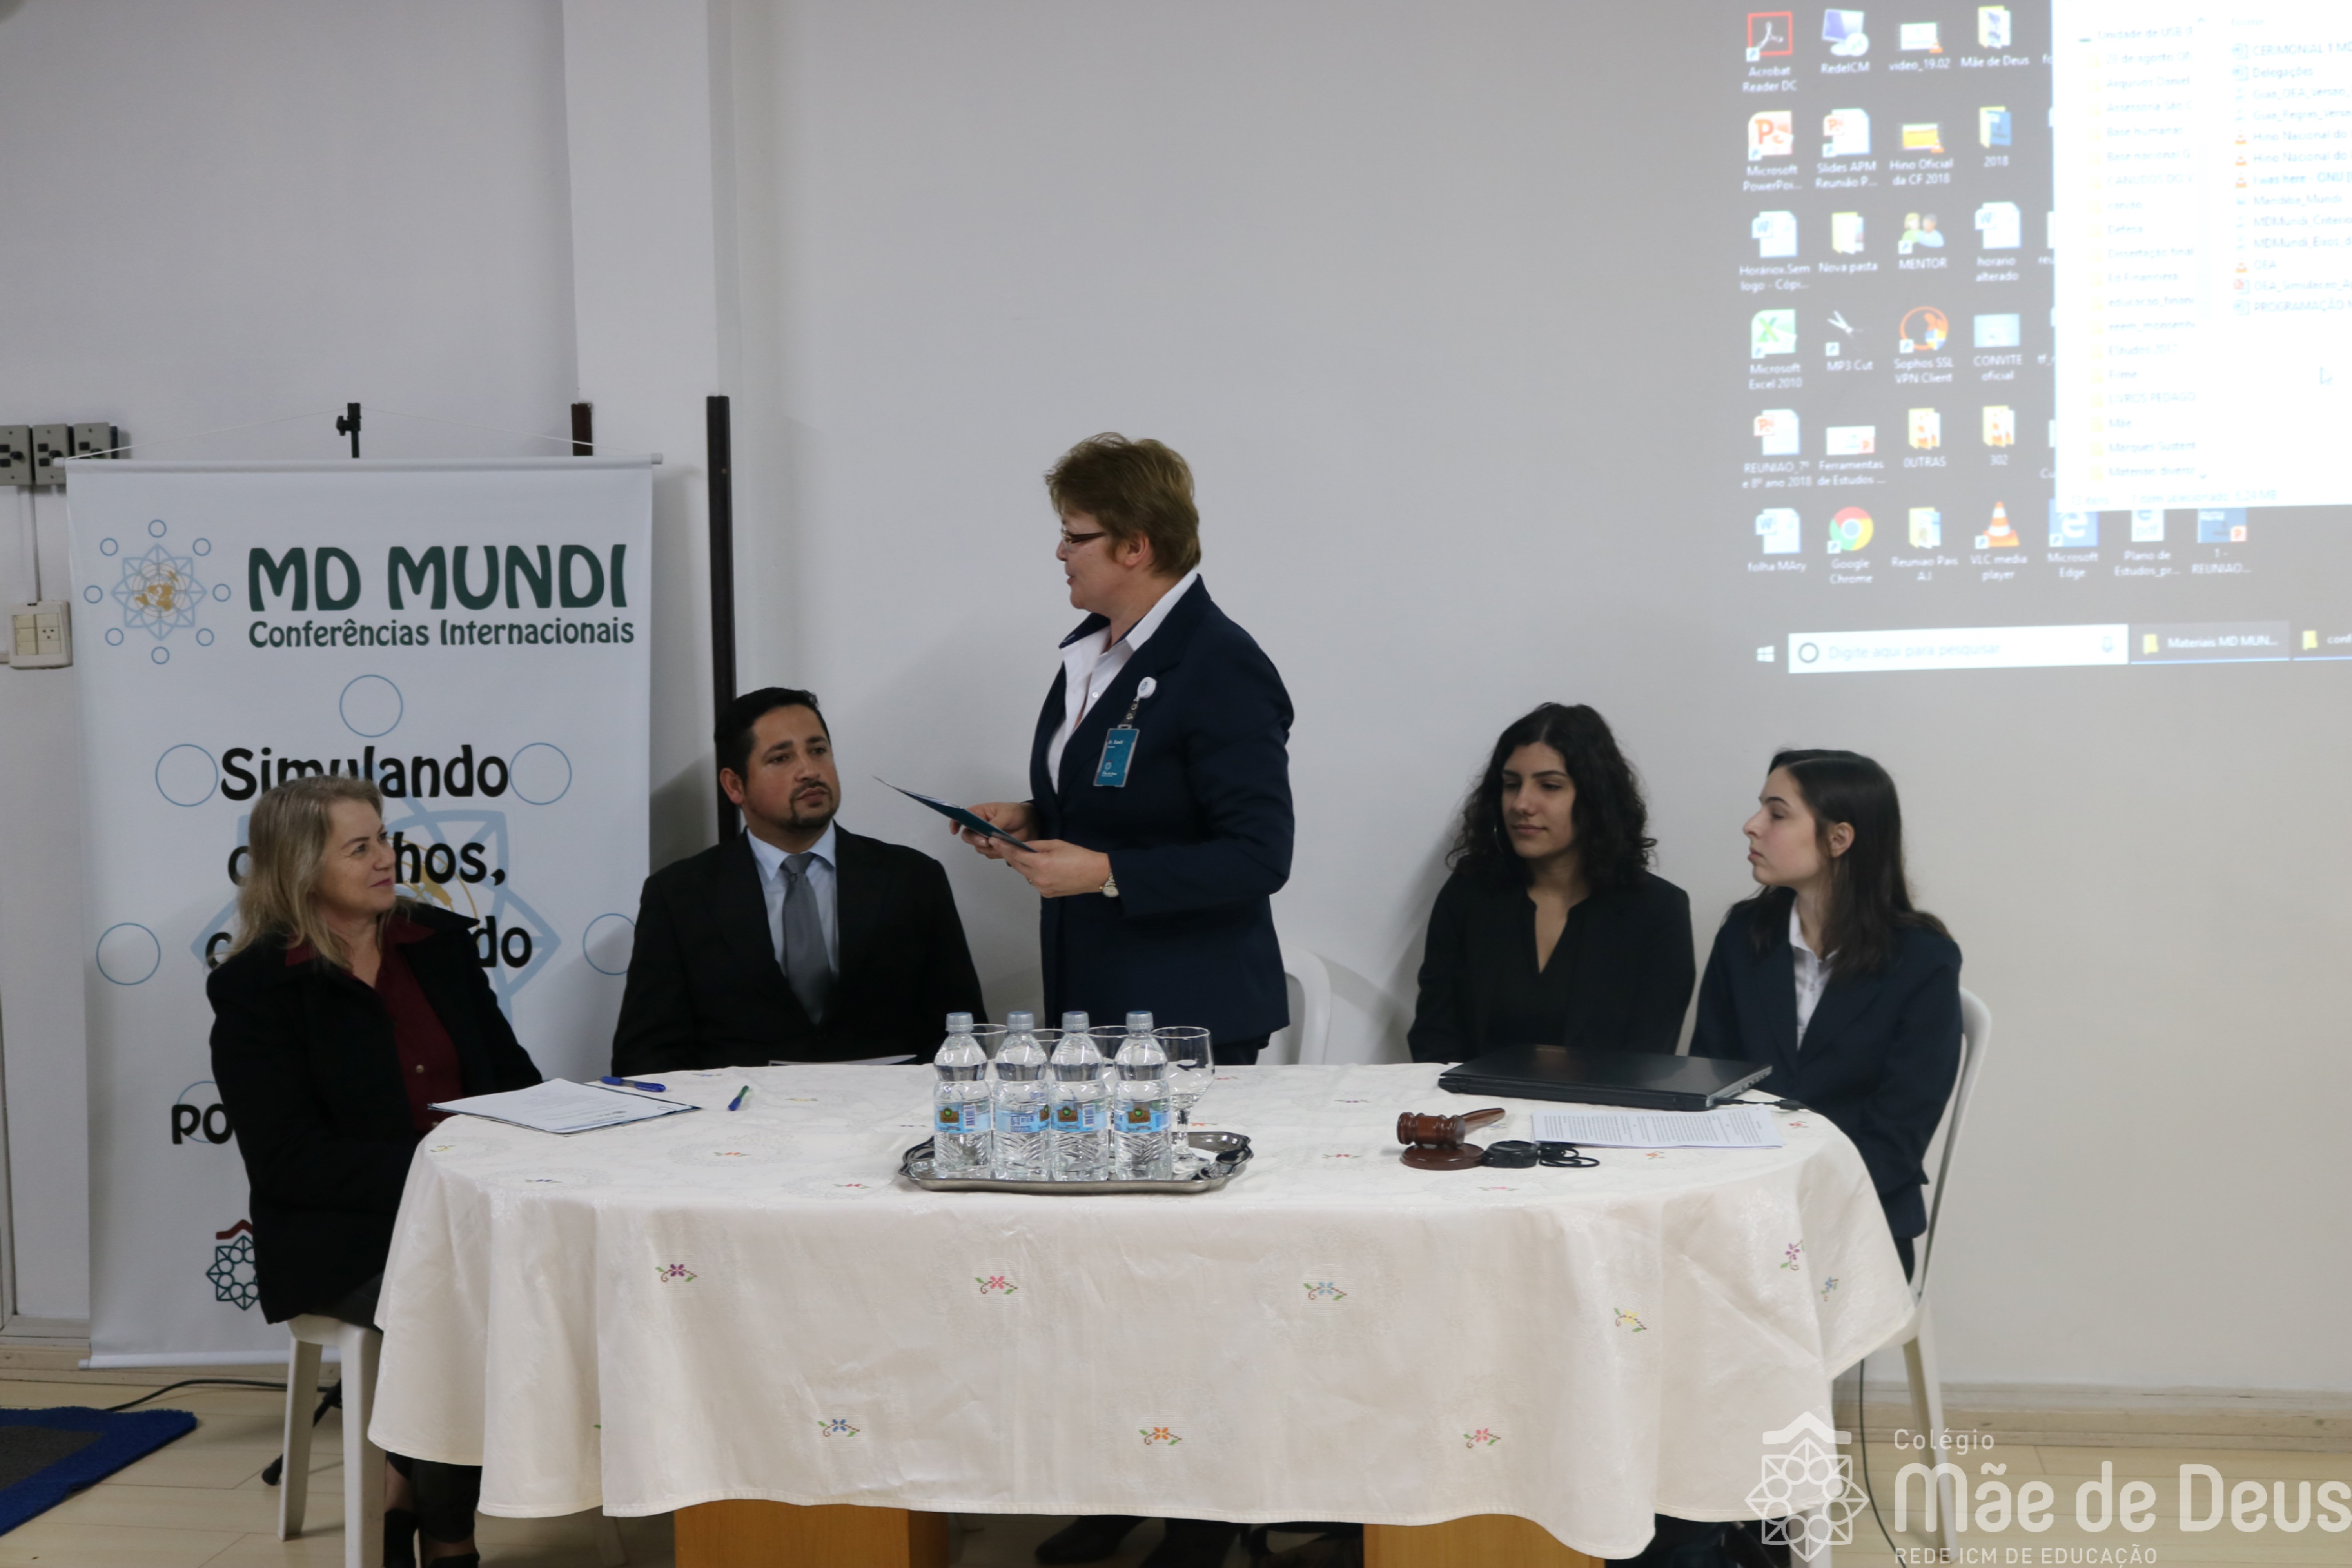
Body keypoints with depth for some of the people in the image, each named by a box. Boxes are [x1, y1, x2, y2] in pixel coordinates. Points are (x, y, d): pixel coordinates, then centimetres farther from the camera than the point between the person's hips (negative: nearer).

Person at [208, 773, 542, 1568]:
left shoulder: (440, 941, 10)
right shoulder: (254, 987, -5)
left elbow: (509, 1072, 15)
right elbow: (289, 1159, -12)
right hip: (340, 1236, -5)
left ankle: (408, 1486, -5)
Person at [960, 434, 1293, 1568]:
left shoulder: (1219, 669, -16)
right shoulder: (1088, 650, 12)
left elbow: (1256, 855, -20)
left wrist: (1102, 872, -23)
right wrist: (1032, 821, 7)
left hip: (1188, 1018, -8)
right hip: (1094, 1002, 9)